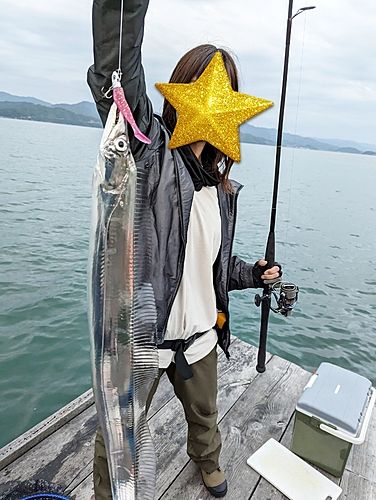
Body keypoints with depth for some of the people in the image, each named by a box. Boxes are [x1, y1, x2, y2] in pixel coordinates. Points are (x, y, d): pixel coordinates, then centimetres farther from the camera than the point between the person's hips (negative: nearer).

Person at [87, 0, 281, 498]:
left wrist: (251, 274, 2)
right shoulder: (150, 149, -12)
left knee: (205, 414, 31)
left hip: (200, 332, 6)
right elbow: (116, 73, -32)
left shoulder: (222, 185, 5)